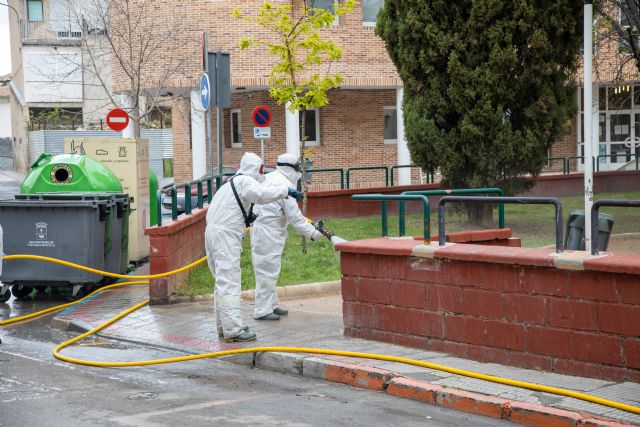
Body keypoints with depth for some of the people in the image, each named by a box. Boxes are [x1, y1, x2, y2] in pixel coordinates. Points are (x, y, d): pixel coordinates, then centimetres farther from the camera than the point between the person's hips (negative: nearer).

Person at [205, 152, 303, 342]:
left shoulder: (234, 182, 23)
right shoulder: (245, 181, -8)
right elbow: (261, 193, -28)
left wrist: (247, 216, 19)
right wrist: (285, 191, -22)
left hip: (214, 232, 10)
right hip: (224, 235, -10)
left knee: (224, 280, 19)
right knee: (229, 282, -12)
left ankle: (224, 325, 28)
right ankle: (233, 330, -14)